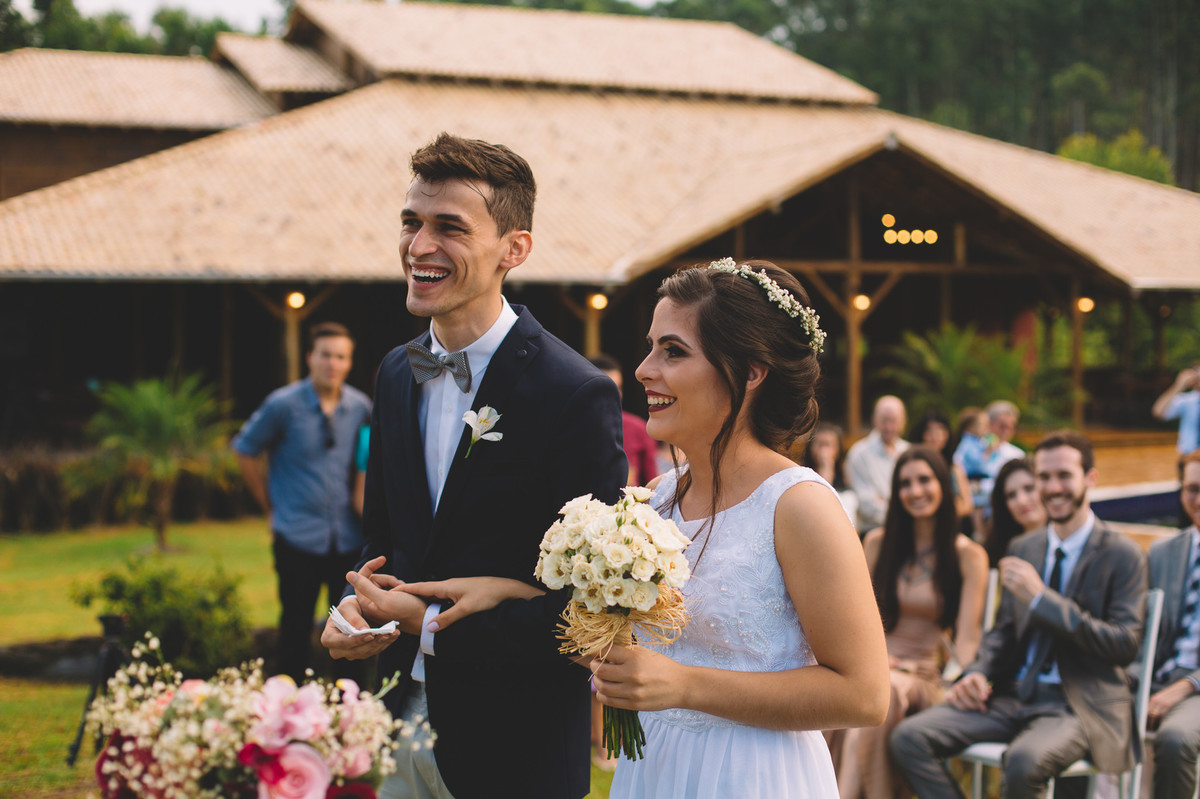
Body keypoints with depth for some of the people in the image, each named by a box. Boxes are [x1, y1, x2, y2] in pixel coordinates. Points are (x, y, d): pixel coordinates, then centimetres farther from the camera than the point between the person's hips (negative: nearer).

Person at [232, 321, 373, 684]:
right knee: (296, 630, 3)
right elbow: (245, 451, 5)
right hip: (298, 537, -3)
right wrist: (271, 505, 5)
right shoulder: (283, 404, -6)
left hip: (349, 536, 3)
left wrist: (362, 502, 9)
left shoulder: (361, 407, 3)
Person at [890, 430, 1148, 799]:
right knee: (908, 738, -16)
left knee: (1024, 760, -38)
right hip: (1013, 695, 6)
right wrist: (978, 673, 0)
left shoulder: (1122, 555, -3)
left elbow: (1125, 646, -12)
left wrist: (1041, 598, -15)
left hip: (1080, 704, -6)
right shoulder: (1022, 548, 16)